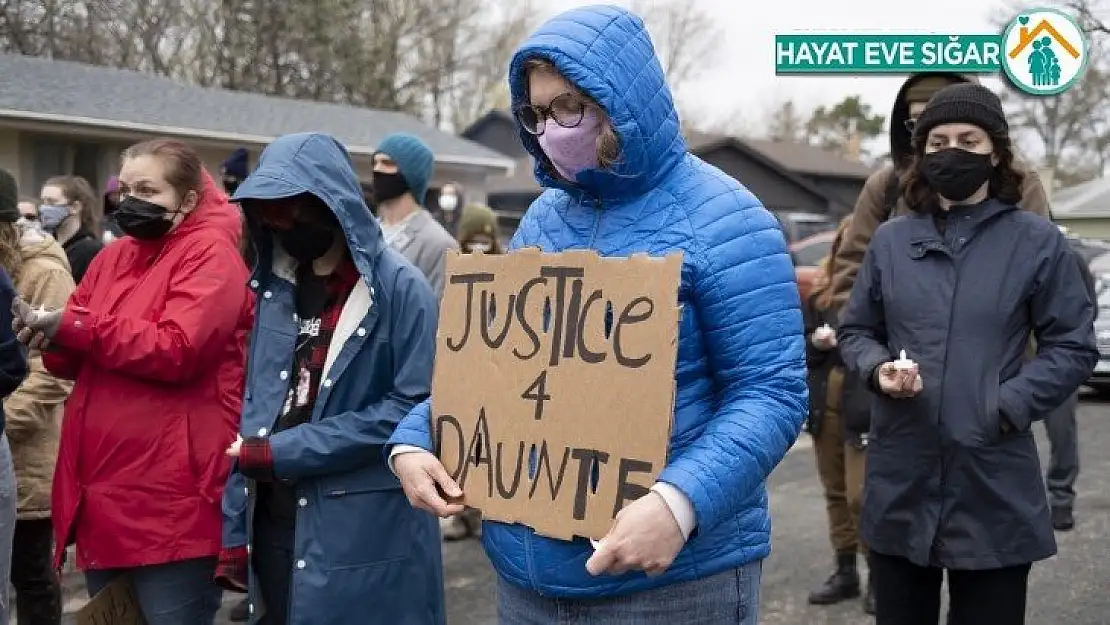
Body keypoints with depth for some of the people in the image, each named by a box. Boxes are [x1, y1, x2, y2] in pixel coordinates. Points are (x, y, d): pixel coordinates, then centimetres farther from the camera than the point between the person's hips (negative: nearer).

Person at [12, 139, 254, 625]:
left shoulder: (211, 254, -8)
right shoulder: (113, 257, 16)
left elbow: (178, 350, -21)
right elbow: (78, 359, 13)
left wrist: (73, 326, -16)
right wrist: (49, 332, -9)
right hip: (102, 492, 8)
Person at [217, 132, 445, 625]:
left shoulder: (400, 289, -9)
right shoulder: (274, 288, 9)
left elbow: (411, 407, -16)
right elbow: (252, 408, 10)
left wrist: (283, 452, -16)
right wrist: (234, 529, 5)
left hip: (368, 536, -5)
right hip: (273, 523, 6)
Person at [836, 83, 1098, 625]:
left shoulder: (1037, 242, 0)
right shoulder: (891, 240, 8)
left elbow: (1073, 347, 0)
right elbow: (855, 330, 14)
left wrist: (1007, 406, -14)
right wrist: (879, 369, -8)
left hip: (994, 487, -2)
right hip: (900, 481, 3)